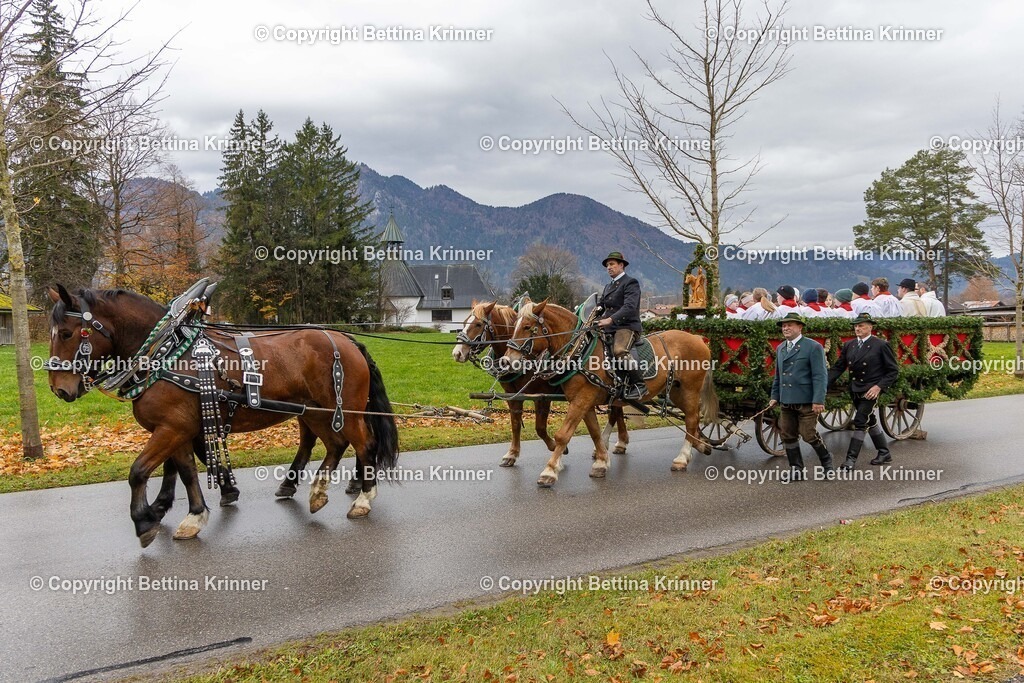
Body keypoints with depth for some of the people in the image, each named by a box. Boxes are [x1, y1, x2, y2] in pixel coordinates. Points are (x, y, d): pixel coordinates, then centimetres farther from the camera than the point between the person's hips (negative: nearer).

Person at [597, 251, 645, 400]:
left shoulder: (631, 283, -3)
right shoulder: (608, 287, 26)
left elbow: (629, 307, -18)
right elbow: (600, 306, 20)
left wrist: (610, 319, -31)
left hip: (627, 327, -9)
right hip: (609, 328, 9)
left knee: (619, 351, -34)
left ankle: (638, 384, -25)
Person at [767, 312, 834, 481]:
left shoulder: (813, 347, -6)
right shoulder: (780, 349, 14)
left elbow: (820, 376, -11)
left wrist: (818, 400, -17)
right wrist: (775, 396, 14)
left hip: (806, 401, -6)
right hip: (786, 402, 6)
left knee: (809, 434, -5)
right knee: (787, 436, 6)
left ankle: (826, 460, 22)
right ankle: (796, 471, 17)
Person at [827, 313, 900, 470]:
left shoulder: (881, 345, -8)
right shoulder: (848, 345, 7)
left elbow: (893, 370, -5)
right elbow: (837, 367, 5)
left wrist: (879, 386, -18)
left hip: (871, 390, -6)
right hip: (855, 390, 6)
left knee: (860, 422, -10)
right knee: (870, 421, 17)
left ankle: (851, 459, -7)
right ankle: (884, 453, 32)